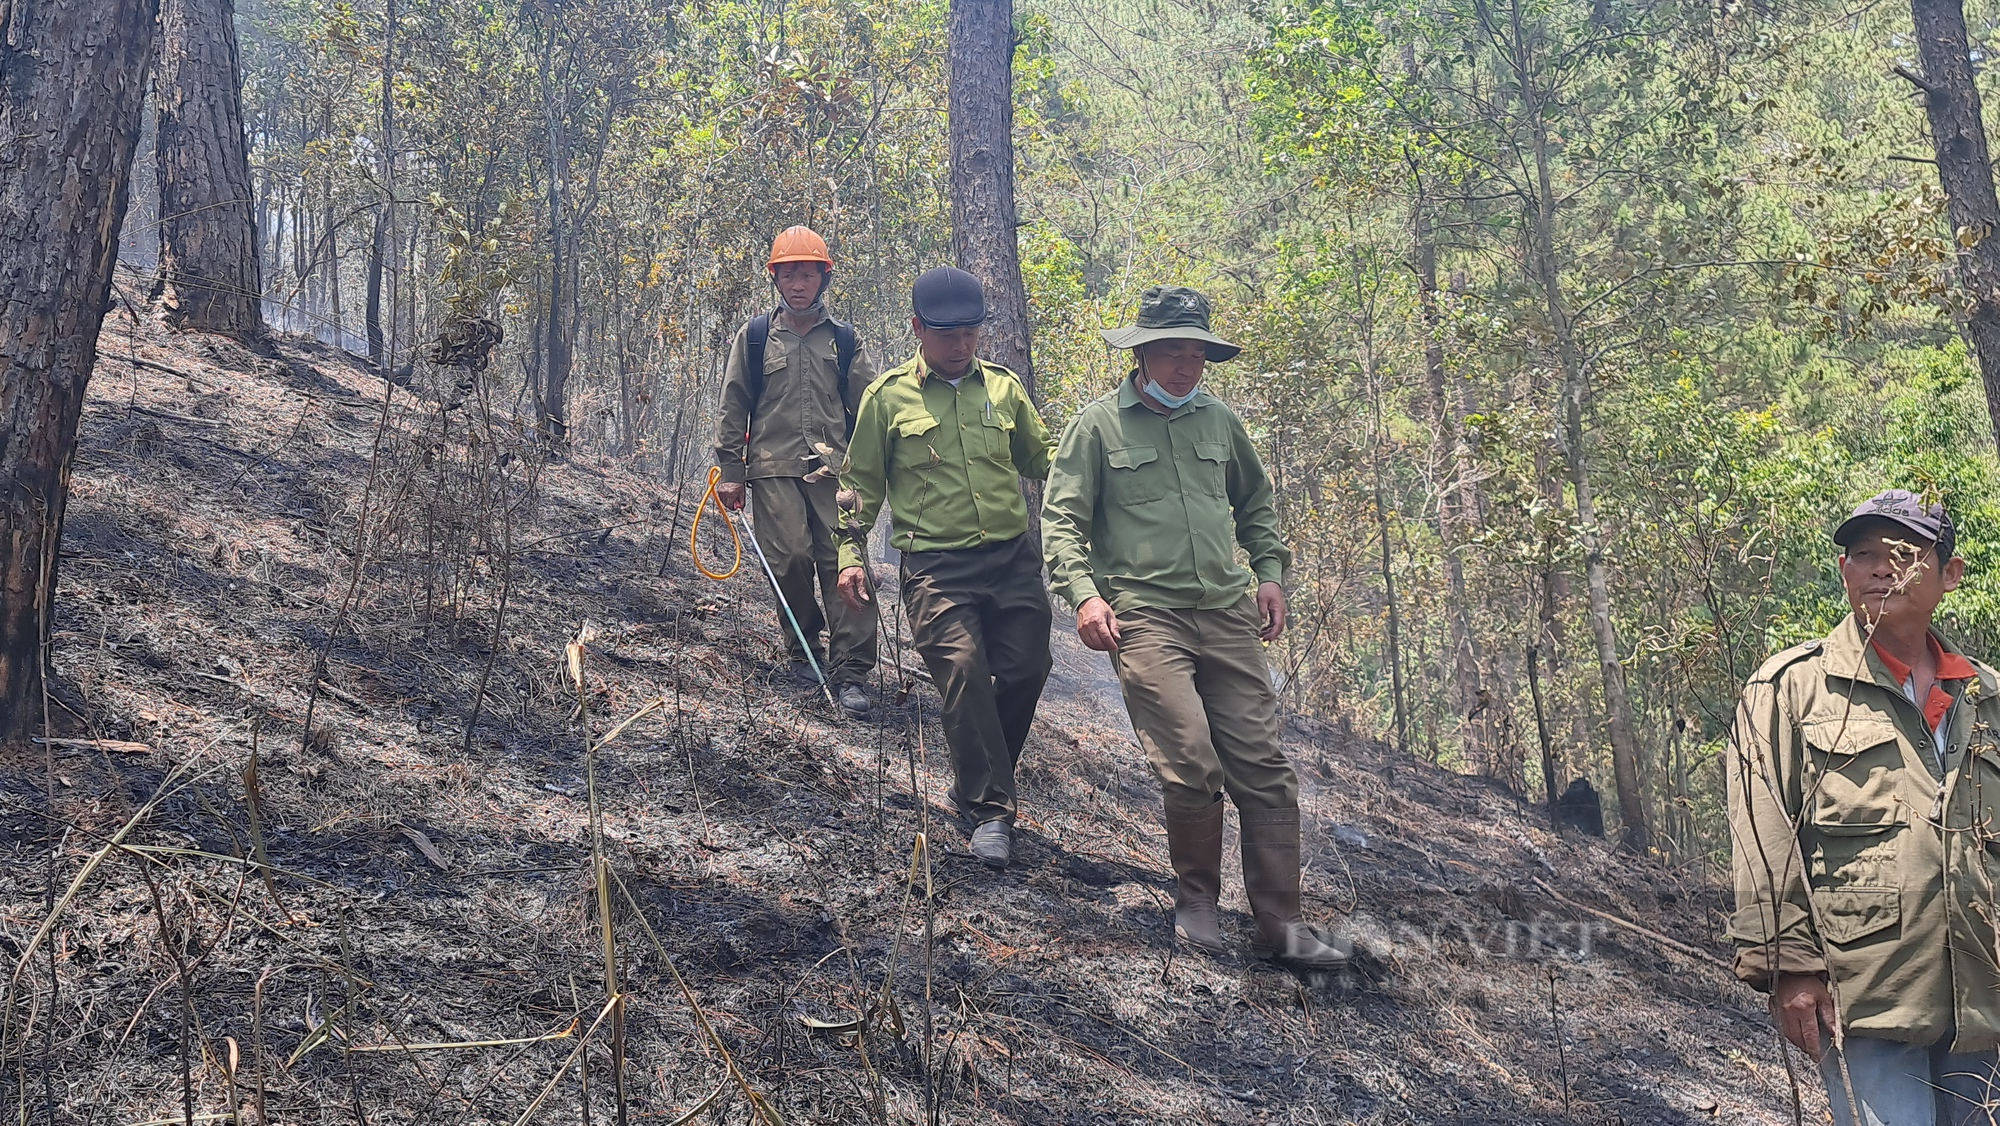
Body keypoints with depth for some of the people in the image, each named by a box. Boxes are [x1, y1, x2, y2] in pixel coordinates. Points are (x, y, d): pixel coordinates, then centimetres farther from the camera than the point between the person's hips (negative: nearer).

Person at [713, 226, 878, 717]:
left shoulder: (843, 341, 13)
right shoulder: (754, 337, 10)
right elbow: (733, 408, 11)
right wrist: (729, 472, 5)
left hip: (834, 470, 1)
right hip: (774, 469, 0)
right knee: (790, 558, -11)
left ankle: (849, 672, -9)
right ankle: (803, 648, 13)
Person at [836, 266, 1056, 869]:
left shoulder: (1004, 387, 11)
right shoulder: (888, 396, 4)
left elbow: (1044, 459, 21)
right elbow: (862, 482, 11)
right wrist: (851, 553, 5)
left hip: (1013, 557, 3)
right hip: (936, 565, -3)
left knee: (1026, 671, -1)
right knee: (963, 669, -17)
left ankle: (978, 779, 24)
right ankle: (989, 809, -5)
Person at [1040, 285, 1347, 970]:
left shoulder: (1218, 420, 16)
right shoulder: (1098, 424, 3)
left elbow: (1255, 501, 29)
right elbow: (1061, 518, 1)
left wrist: (1269, 572, 16)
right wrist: (1083, 593, -14)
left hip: (1228, 613, 5)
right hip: (1144, 616, -4)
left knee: (1263, 765, -1)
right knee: (1191, 762, -16)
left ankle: (1281, 926, 6)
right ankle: (1196, 899, 9)